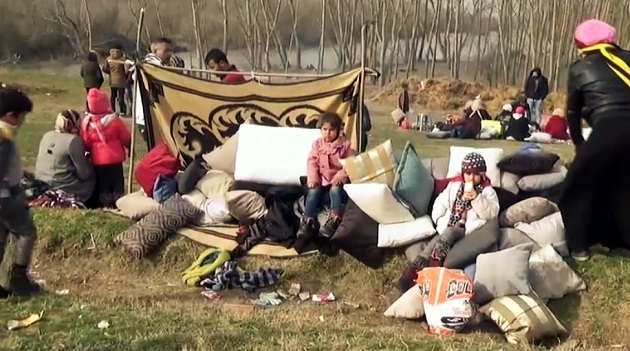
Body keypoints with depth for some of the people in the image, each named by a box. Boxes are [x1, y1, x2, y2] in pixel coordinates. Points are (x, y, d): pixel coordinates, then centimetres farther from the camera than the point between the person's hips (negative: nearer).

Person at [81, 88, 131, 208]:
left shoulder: (87, 122, -3)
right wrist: (130, 148, 16)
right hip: (114, 158, -2)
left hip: (97, 160, 2)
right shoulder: (114, 120, -10)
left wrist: (89, 153, 23)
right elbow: (126, 138, -1)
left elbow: (85, 143, 5)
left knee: (102, 183, 10)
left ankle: (105, 203, 9)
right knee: (117, 181, 7)